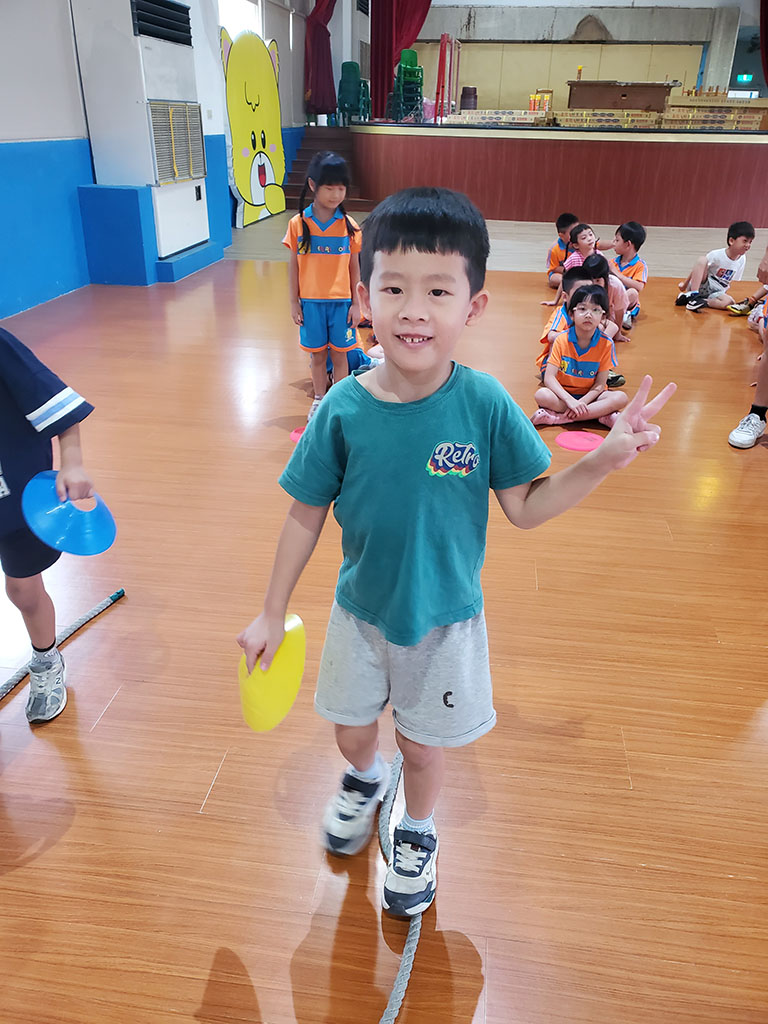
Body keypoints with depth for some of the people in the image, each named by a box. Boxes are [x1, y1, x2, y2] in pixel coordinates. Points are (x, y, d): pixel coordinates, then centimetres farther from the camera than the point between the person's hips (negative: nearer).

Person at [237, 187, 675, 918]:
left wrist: (604, 459, -24)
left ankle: (416, 832, 51)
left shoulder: (484, 404, -19)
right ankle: (365, 779, 60)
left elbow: (525, 508, -9)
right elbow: (306, 516, -7)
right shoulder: (342, 409, -17)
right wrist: (270, 616, 0)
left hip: (444, 619, -1)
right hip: (359, 611, 2)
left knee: (423, 747, 18)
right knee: (351, 732, 23)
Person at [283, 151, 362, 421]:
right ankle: (319, 400, 29)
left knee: (339, 355, 8)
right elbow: (293, 266, 1)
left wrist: (355, 304, 0)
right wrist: (294, 303, 1)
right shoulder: (298, 224, -4)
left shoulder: (349, 226, -3)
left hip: (341, 302, 0)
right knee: (317, 355, 11)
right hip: (310, 302, 0)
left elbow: (355, 267, 1)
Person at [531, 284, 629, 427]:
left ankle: (555, 417, -30)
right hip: (564, 394, -1)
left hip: (590, 395, 1)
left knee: (621, 398, -27)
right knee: (542, 395, -31)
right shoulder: (562, 340, -9)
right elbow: (549, 378, -16)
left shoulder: (606, 344, -8)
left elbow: (600, 384, -8)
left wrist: (581, 403, -25)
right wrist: (570, 400, -30)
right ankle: (601, 416, -25)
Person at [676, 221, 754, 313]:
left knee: (729, 302, -32)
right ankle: (692, 296, -35)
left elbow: (731, 281, 11)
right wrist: (685, 284, -8)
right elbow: (697, 269, -9)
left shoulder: (742, 260, 0)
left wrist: (723, 293, 7)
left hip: (716, 292, 4)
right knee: (702, 259, -29)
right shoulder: (716, 255, -15)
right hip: (702, 285, -4)